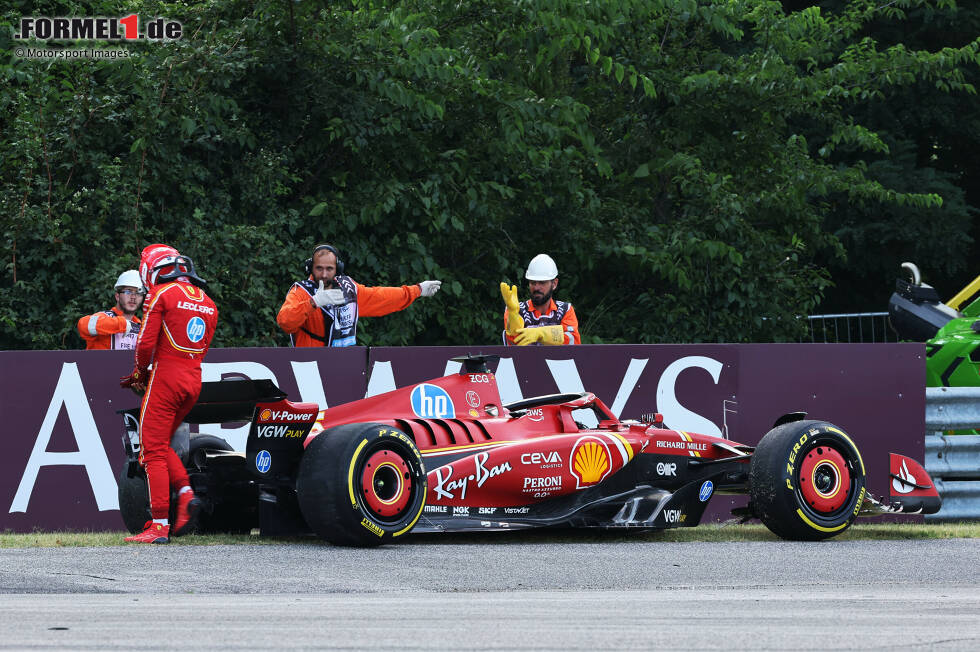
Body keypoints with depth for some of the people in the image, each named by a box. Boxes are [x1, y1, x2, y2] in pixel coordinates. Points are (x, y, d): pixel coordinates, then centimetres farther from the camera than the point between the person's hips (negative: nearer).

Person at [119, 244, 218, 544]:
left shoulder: (162, 294, -7)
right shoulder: (207, 303, 15)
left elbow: (146, 343, -13)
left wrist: (140, 372, 8)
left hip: (166, 380, -7)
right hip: (193, 381, 7)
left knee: (154, 451, -3)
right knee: (163, 446, 20)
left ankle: (159, 525, -8)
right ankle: (186, 494, -1)